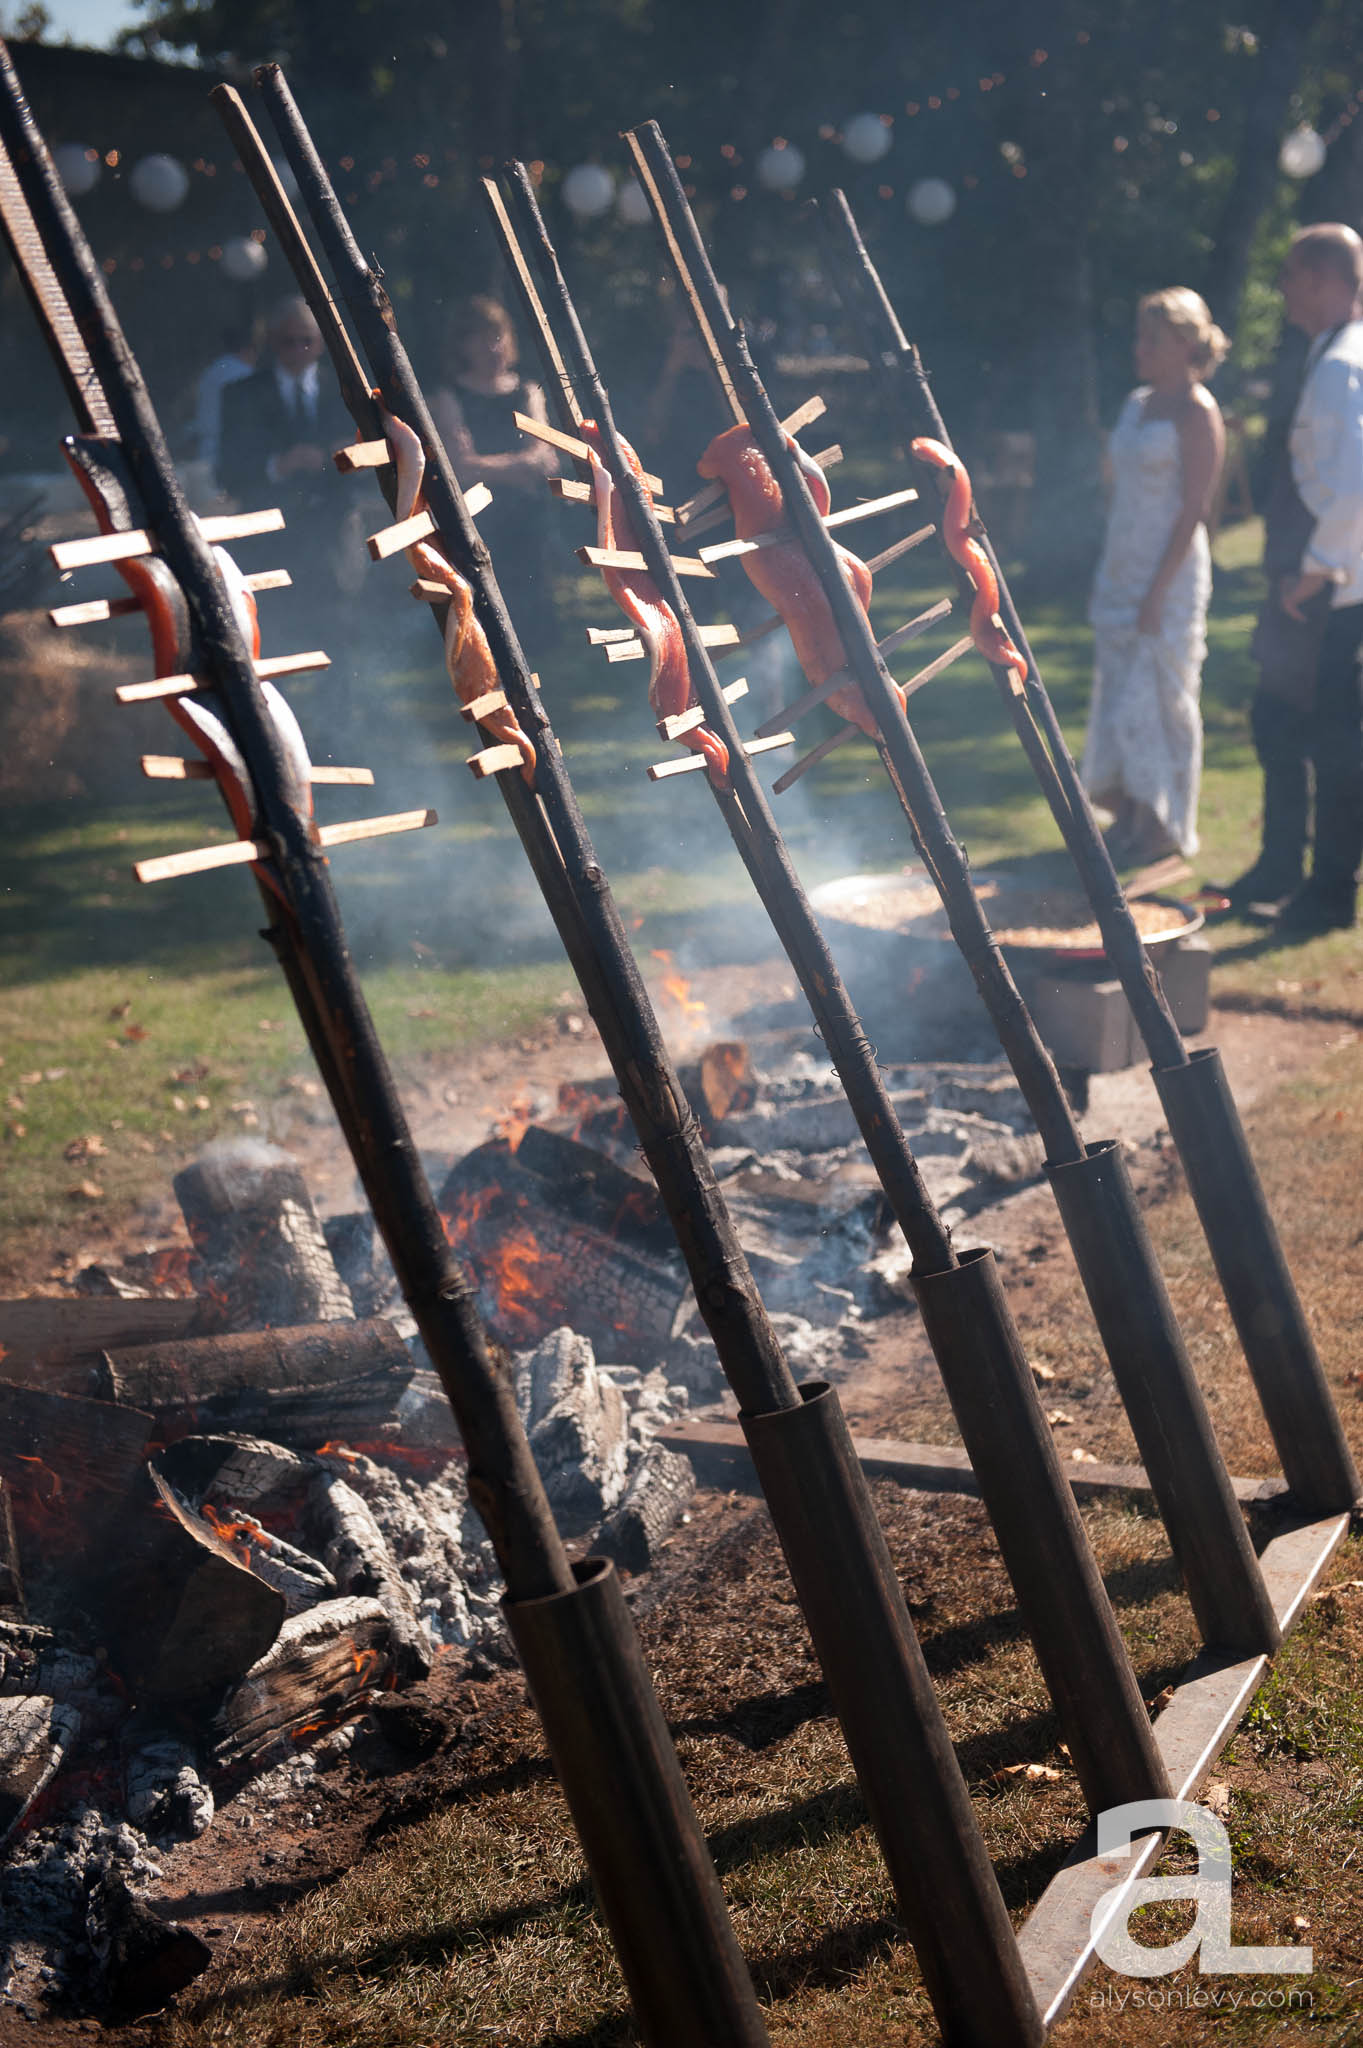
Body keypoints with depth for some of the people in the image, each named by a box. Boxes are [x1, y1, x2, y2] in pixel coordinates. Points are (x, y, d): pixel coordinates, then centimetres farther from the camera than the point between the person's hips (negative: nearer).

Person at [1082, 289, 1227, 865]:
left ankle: (1165, 827, 5)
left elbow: (1193, 510, -15)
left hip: (1169, 574, -8)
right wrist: (1108, 577, 15)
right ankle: (1129, 817, 19)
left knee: (1157, 697, -4)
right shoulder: (1137, 403, 13)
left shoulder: (1196, 412, -11)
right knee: (1119, 695, 9)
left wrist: (1158, 589, -19)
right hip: (1121, 569, 8)